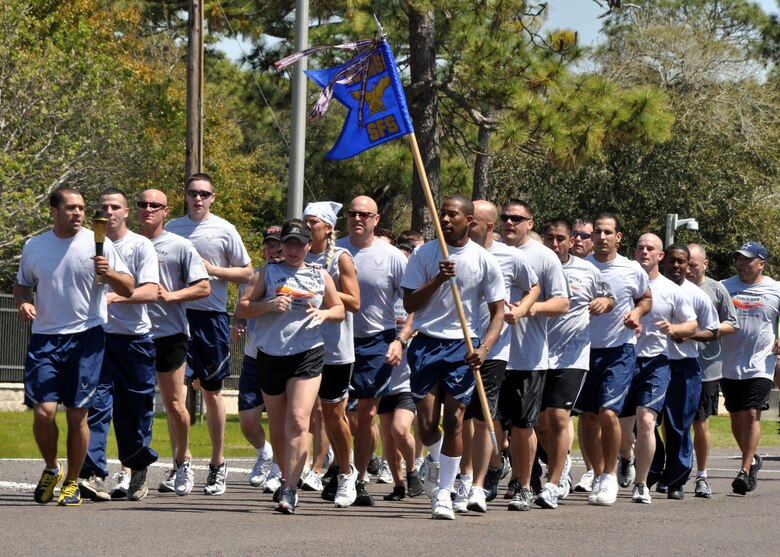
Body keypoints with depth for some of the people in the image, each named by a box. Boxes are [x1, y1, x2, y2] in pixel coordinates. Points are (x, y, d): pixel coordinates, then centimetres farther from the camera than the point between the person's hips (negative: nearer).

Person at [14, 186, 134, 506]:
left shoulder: (97, 244, 0)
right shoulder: (34, 247, 8)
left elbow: (128, 289, 1)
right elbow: (22, 284, 23)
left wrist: (108, 273, -20)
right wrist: (23, 302, 0)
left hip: (86, 337, -2)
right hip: (44, 338, 2)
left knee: (77, 415, 0)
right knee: (43, 412, -9)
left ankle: (72, 483, 14)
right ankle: (51, 469, 17)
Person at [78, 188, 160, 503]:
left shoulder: (141, 246, -1)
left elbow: (150, 292, -12)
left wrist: (115, 296, -26)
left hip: (135, 338, -1)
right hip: (98, 335, 1)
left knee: (136, 410, 6)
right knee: (97, 404, -12)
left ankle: (138, 470, 25)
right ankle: (94, 474, -18)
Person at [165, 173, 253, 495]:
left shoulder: (224, 230, 2)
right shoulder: (172, 228, 9)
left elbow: (247, 273, 5)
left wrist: (213, 270, -9)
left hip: (212, 315, -2)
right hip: (178, 313, 2)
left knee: (212, 391, 7)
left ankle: (218, 463, 16)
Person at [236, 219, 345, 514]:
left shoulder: (320, 276, 9)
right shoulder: (268, 272, 7)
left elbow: (340, 309, 19)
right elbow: (241, 309, 3)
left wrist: (324, 313, -4)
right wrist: (269, 305, -15)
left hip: (307, 355, -2)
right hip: (270, 354, 2)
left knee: (298, 421, -16)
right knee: (277, 427, 9)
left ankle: (290, 490, -20)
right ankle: (287, 480, 28)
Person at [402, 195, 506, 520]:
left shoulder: (484, 260, 1)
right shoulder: (424, 255, 2)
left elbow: (498, 312, 3)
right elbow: (409, 304, -1)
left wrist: (484, 348, -13)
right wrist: (438, 279, -16)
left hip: (464, 345, -1)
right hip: (427, 343, 1)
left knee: (454, 419, -7)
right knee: (427, 423, -5)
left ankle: (444, 493, -1)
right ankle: (435, 459, 30)